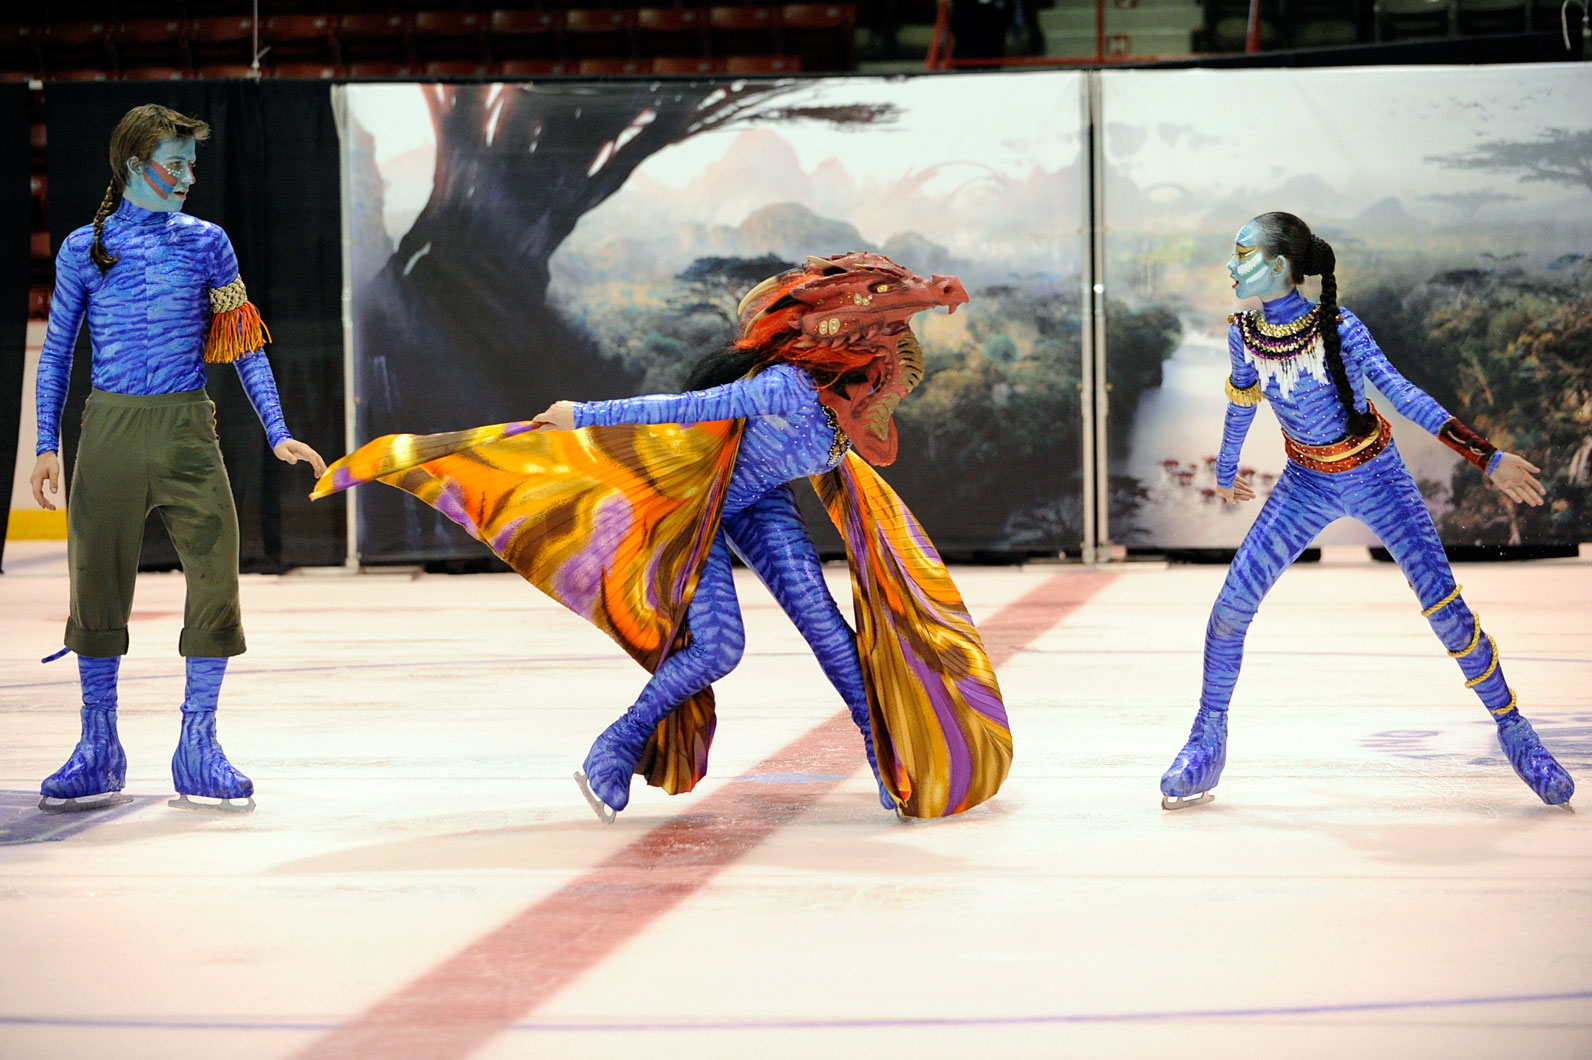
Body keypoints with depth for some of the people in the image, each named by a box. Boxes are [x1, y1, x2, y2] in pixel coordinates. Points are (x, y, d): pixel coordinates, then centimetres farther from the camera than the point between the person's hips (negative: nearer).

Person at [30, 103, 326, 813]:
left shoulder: (205, 243, 8)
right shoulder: (84, 249, 6)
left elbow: (245, 345, 10)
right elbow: (57, 351, 10)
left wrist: (277, 433, 3)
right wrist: (46, 446, 3)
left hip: (187, 433, 1)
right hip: (109, 431, -1)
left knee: (216, 581, -8)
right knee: (98, 585, 2)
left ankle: (197, 752, 3)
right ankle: (99, 753, 15)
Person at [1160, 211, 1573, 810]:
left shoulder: (1339, 329, -24)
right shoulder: (1244, 332, -11)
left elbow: (1401, 394, -26)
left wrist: (1488, 458, -32)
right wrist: (1225, 472, 23)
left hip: (1375, 476, -3)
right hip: (1307, 484, 4)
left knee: (1445, 607, -11)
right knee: (1230, 605, -7)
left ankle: (1513, 729, 5)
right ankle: (1207, 742, 10)